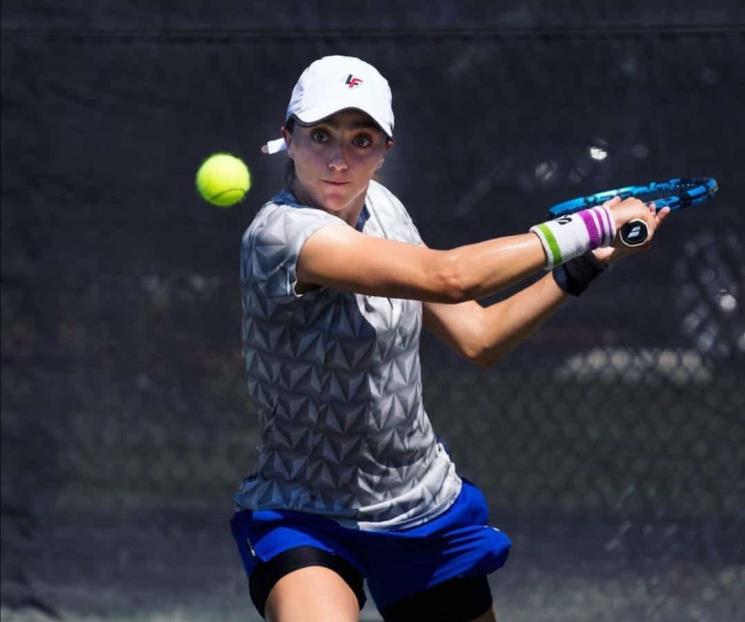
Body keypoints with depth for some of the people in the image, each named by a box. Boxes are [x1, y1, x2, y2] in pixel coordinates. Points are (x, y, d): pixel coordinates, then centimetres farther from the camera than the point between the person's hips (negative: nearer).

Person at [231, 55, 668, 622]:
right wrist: (590, 227, -25)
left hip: (426, 508, 8)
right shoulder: (280, 234, -24)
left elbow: (478, 337, 9)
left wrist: (586, 264, -1)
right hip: (303, 520, -8)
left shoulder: (380, 207, 2)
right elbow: (449, 277, -34)